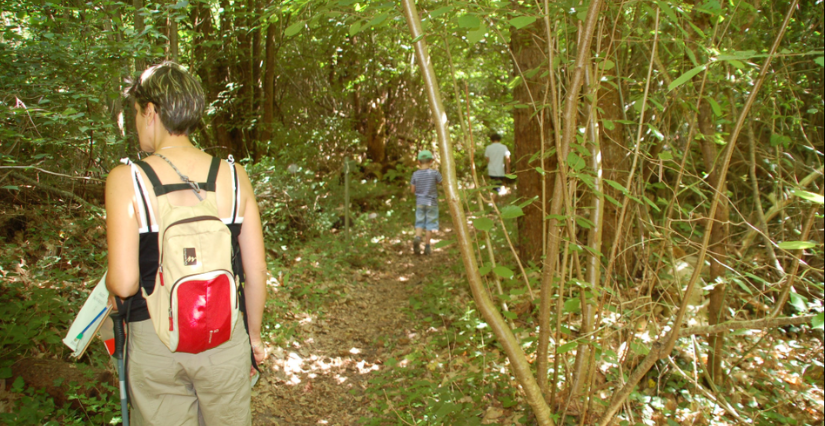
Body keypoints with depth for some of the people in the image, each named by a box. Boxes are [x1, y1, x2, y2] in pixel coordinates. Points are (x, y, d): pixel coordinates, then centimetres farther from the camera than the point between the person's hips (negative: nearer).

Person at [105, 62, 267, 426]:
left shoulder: (126, 180, -12)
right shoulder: (234, 176, -5)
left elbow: (123, 283, -16)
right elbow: (256, 272, -1)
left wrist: (111, 280, 9)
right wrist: (254, 337, 14)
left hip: (154, 341, -1)